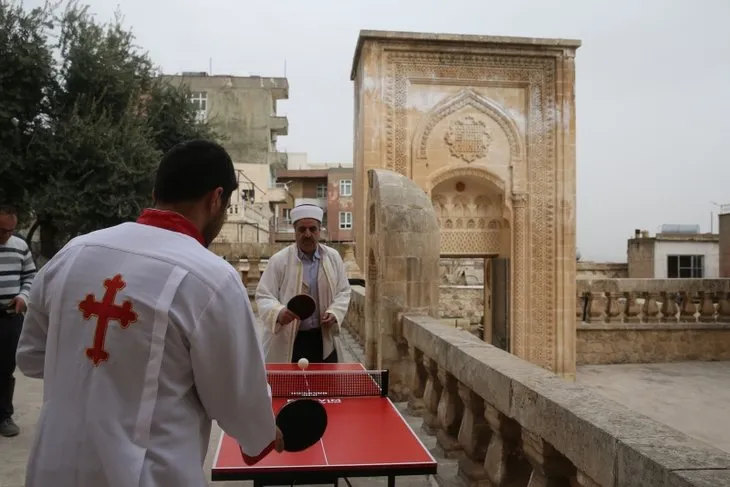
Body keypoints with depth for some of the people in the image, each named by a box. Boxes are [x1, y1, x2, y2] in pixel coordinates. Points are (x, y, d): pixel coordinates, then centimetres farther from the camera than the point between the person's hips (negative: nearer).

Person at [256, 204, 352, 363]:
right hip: (287, 343, -3)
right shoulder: (279, 260, -7)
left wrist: (335, 312, -9)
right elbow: (263, 296, -7)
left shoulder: (333, 257, 4)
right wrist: (278, 312, -27)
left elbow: (343, 291, 10)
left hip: (324, 340, 3)